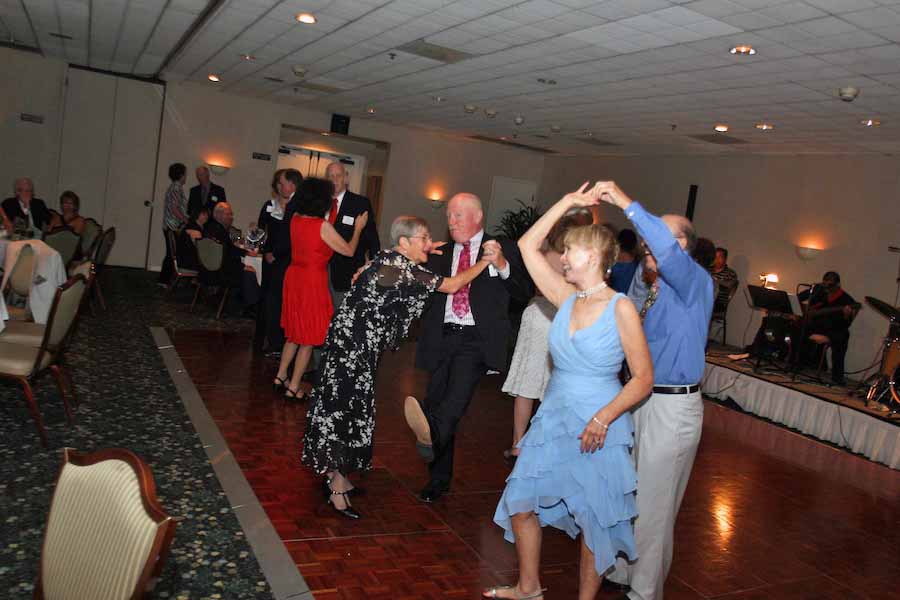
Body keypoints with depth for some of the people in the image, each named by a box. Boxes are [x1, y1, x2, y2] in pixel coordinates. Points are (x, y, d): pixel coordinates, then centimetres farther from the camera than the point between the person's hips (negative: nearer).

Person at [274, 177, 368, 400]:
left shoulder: (295, 219, 2)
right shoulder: (323, 226, -17)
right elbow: (349, 251, -10)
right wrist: (358, 229, 5)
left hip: (293, 277, 7)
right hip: (312, 282, -7)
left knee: (294, 333, 22)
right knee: (308, 339, 6)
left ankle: (280, 377, 29)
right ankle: (293, 388, 12)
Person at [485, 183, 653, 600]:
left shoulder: (621, 308, -13)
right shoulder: (567, 297, 2)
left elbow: (643, 378, -13)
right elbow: (528, 246, 3)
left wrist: (603, 418, -23)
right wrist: (567, 202, 3)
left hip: (598, 428, -6)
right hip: (553, 418, 6)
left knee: (594, 520, 8)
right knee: (521, 501, 11)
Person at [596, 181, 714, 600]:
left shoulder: (695, 282, -13)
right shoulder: (654, 288, 11)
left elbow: (668, 247, -35)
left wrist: (627, 203, -34)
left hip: (672, 408, -8)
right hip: (640, 399, 8)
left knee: (653, 505, 3)